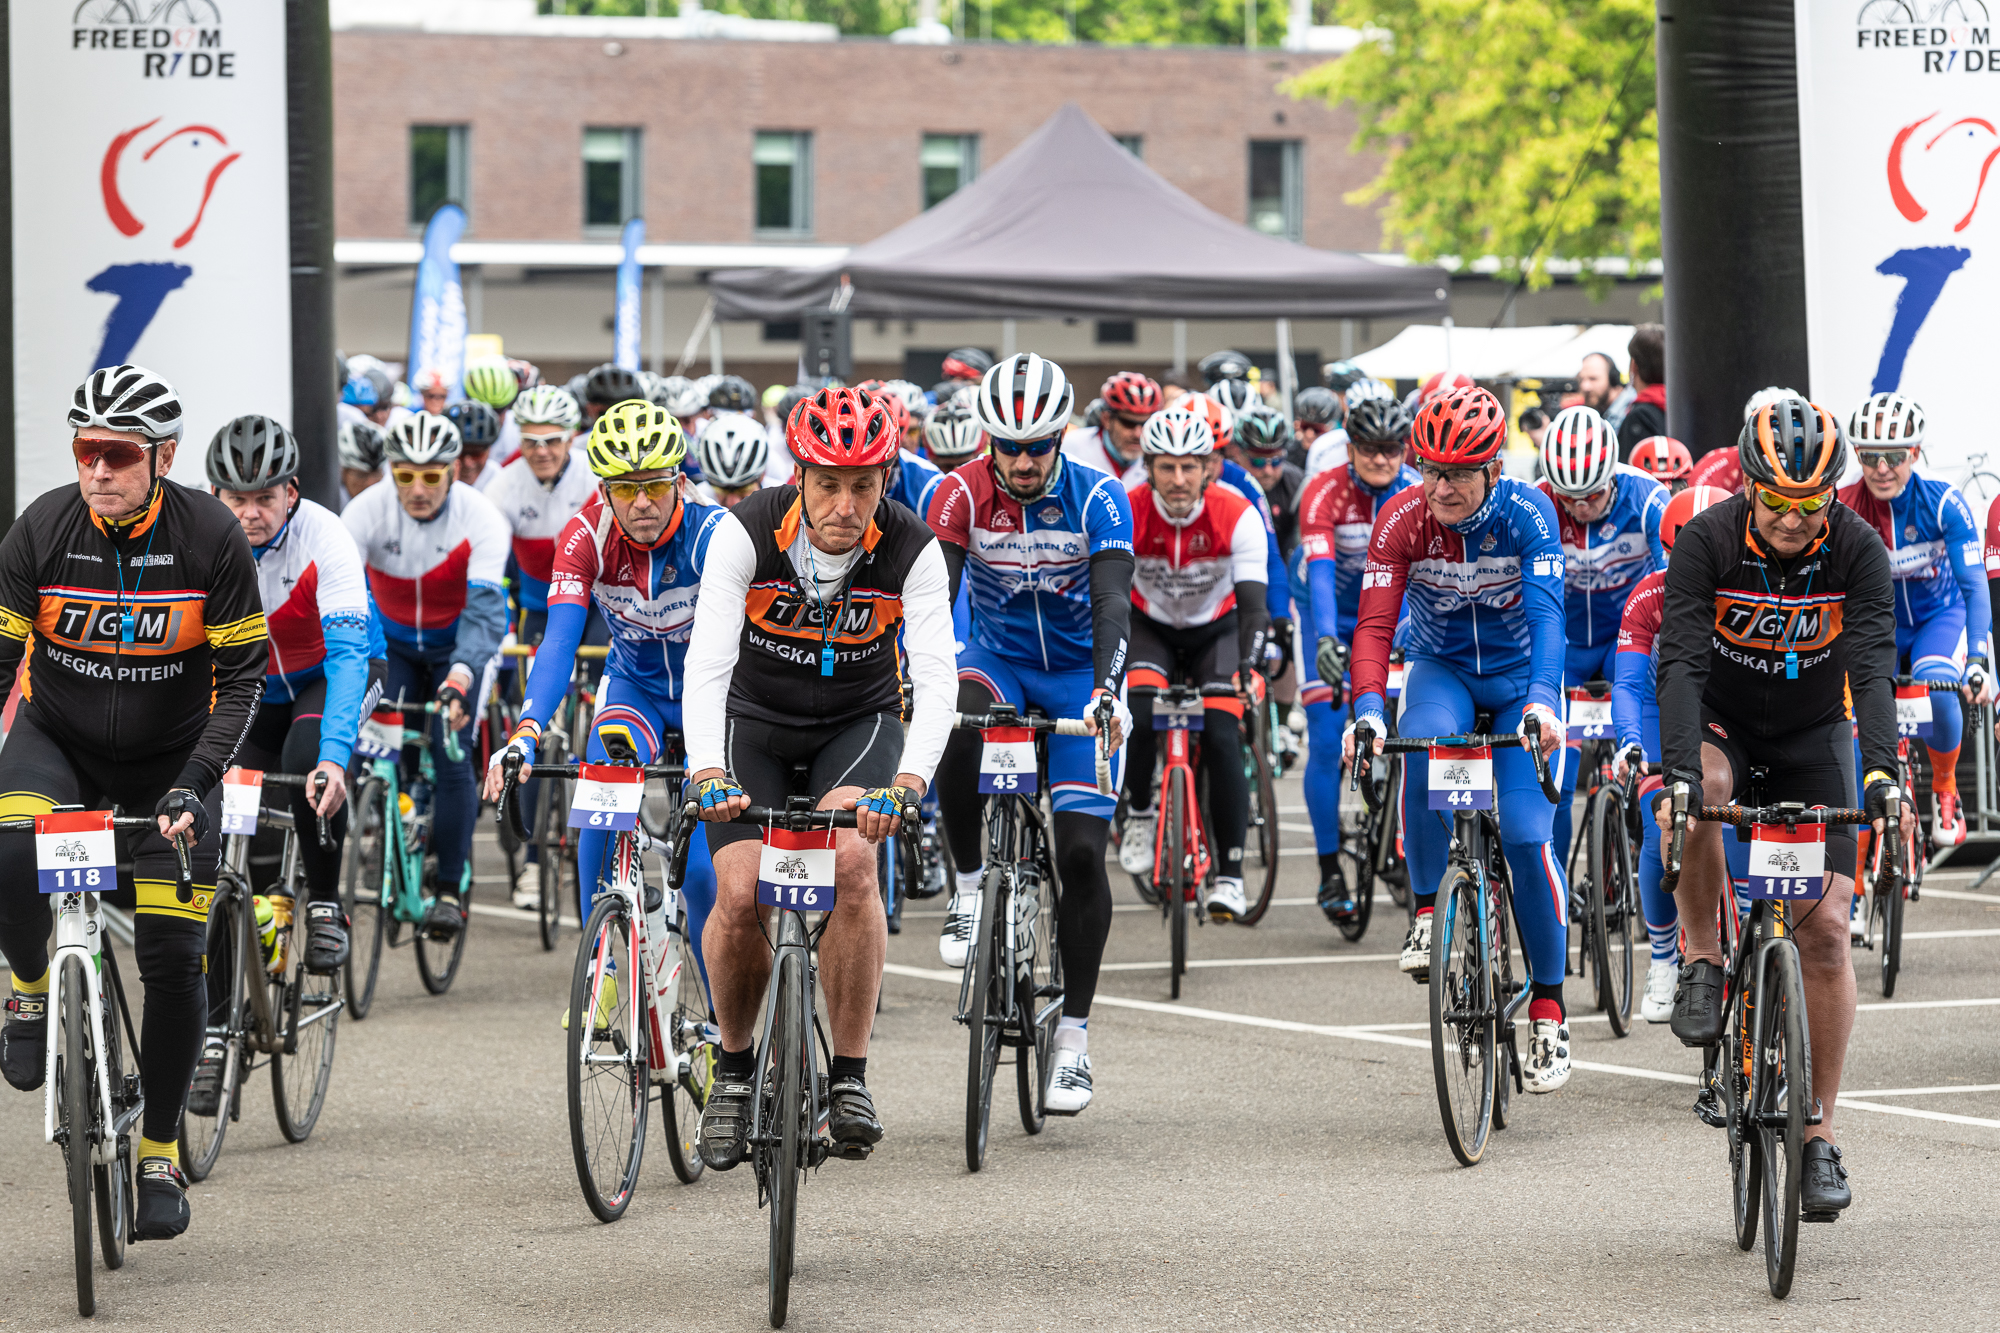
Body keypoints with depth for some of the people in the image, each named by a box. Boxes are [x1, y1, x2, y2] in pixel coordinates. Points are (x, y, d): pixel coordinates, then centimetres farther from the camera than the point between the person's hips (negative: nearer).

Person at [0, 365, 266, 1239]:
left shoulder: (211, 537, -17)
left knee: (173, 958, -7)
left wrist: (196, 783, -25)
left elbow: (241, 676, -13)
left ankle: (160, 1153, 11)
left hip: (167, 758, 0)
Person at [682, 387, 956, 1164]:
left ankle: (849, 1075, -12)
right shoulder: (747, 534, -25)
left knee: (850, 861, -26)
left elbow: (935, 682, -31)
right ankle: (735, 1067, 10)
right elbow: (707, 663, -33)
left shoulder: (911, 551, -23)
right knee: (741, 895, -17)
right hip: (755, 719, 0)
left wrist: (907, 783, -49)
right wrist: (708, 773, -49)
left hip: (859, 721, 0)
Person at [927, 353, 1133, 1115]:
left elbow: (1112, 601, -28)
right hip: (997, 659, 0)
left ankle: (1074, 1032, 1)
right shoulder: (962, 495, -16)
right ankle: (969, 885, -14)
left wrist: (1106, 691, -44)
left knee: (1082, 850, -9)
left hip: (1078, 673, 0)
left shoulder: (1098, 499, -18)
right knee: (956, 731, -37)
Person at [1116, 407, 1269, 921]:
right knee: (1138, 713, -28)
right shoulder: (1127, 514, -24)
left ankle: (1229, 875, -10)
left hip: (1215, 629, 0)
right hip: (1150, 626, 0)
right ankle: (1138, 816, 0)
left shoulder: (1237, 516, -25)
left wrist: (1250, 666, -42)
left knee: (1222, 739, -18)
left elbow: (1253, 602, -28)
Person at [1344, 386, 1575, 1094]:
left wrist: (1541, 701, -51)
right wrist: (1366, 710, -43)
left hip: (1519, 673, -1)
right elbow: (1375, 622, -26)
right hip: (1441, 669, 1)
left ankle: (1548, 1008, 0)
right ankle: (1427, 912, -16)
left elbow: (1546, 611, -35)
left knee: (1526, 836, -14)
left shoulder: (1527, 513, -24)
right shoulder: (1402, 519, -20)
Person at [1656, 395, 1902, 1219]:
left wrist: (1883, 774, -44)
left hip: (1814, 733, 1)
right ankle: (1703, 962, -15)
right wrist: (1680, 771, -45)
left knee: (1824, 928, -9)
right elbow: (1680, 661, -31)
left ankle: (1818, 1133, 1)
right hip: (1721, 720, -1)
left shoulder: (1858, 549, -21)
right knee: (1701, 791, -38)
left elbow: (1874, 669, -29)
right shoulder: (1707, 540, -24)